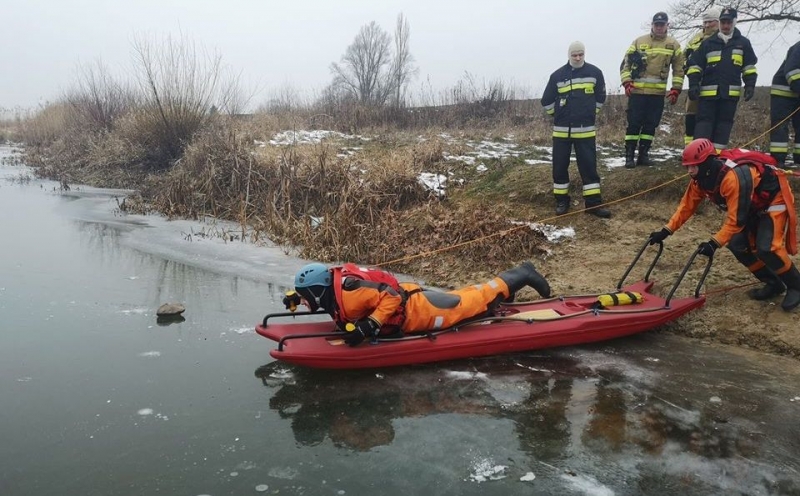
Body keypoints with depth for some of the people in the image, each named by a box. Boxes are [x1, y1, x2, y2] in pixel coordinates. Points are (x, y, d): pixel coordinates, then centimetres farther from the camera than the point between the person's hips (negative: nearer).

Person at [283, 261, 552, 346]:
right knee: (460, 300, 19)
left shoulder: (346, 296, -29)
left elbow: (390, 296, -33)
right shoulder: (332, 286, -2)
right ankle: (519, 274, 29)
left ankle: (520, 277, 15)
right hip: (407, 297, 8)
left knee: (472, 302, 2)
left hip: (414, 311, -8)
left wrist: (370, 325, -36)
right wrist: (296, 297, 9)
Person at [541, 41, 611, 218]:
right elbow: (546, 101, 8)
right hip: (561, 130, 1)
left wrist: (591, 113, 14)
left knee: (589, 166, 0)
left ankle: (593, 203, 6)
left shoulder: (595, 73, 1)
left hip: (586, 129, 0)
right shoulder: (557, 75, 0)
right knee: (560, 166, 5)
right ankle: (562, 200, 18)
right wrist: (558, 115, 11)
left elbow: (600, 98, 13)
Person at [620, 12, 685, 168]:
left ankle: (643, 155, 13)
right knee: (634, 124, -5)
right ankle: (629, 156, -1)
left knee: (650, 125, 6)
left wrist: (675, 89, 1)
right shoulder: (639, 42, 4)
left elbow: (679, 69, 11)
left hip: (658, 93, 2)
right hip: (637, 91, -2)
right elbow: (626, 63, 5)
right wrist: (627, 82, -8)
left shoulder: (673, 45, 8)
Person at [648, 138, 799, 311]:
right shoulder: (701, 178, -14)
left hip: (775, 199, -9)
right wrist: (666, 231, -13)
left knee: (766, 248, -21)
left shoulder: (734, 177, -39)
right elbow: (687, 205, -7)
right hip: (752, 204, 9)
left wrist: (714, 243, -40)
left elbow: (736, 219, -36)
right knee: (737, 245, -2)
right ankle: (774, 284, 14)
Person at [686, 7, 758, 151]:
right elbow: (695, 65, 6)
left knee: (725, 122, 3)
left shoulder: (743, 43, 12)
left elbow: (749, 66, 13)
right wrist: (693, 84, -5)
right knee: (704, 121, -6)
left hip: (731, 92, 2)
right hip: (708, 91, -1)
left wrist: (750, 85, 3)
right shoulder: (708, 43, 8)